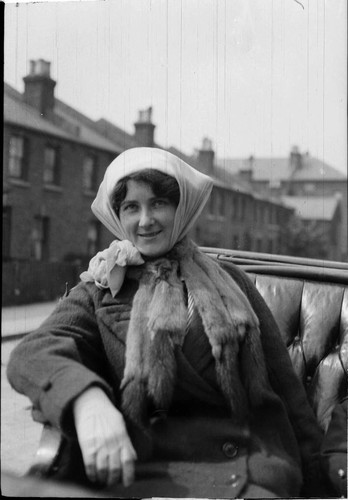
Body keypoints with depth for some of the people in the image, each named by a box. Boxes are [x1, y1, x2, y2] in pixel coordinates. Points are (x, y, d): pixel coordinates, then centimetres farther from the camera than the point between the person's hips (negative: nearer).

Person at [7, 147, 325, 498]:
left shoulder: (229, 282, 18)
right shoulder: (98, 293, 13)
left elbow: (285, 386, 17)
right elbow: (32, 354, -6)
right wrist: (87, 401, -28)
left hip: (257, 470, 0)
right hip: (150, 471, 1)